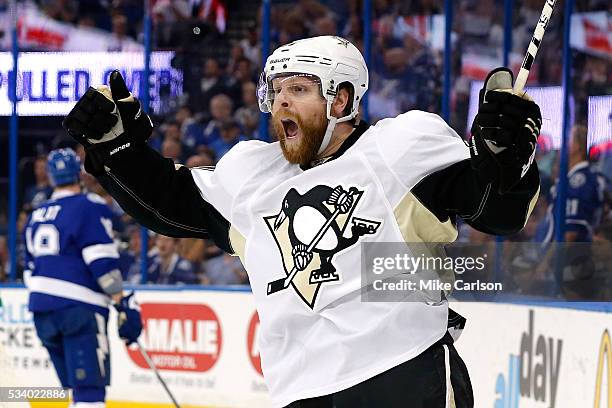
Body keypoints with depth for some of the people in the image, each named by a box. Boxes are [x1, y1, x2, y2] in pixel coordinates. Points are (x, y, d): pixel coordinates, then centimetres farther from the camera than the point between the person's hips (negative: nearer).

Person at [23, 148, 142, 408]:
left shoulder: (37, 216, 18)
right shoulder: (89, 208, -5)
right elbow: (103, 263, -13)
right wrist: (124, 305, -11)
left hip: (41, 308, 8)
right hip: (79, 308, -8)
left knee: (80, 386, 14)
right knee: (90, 387, -13)